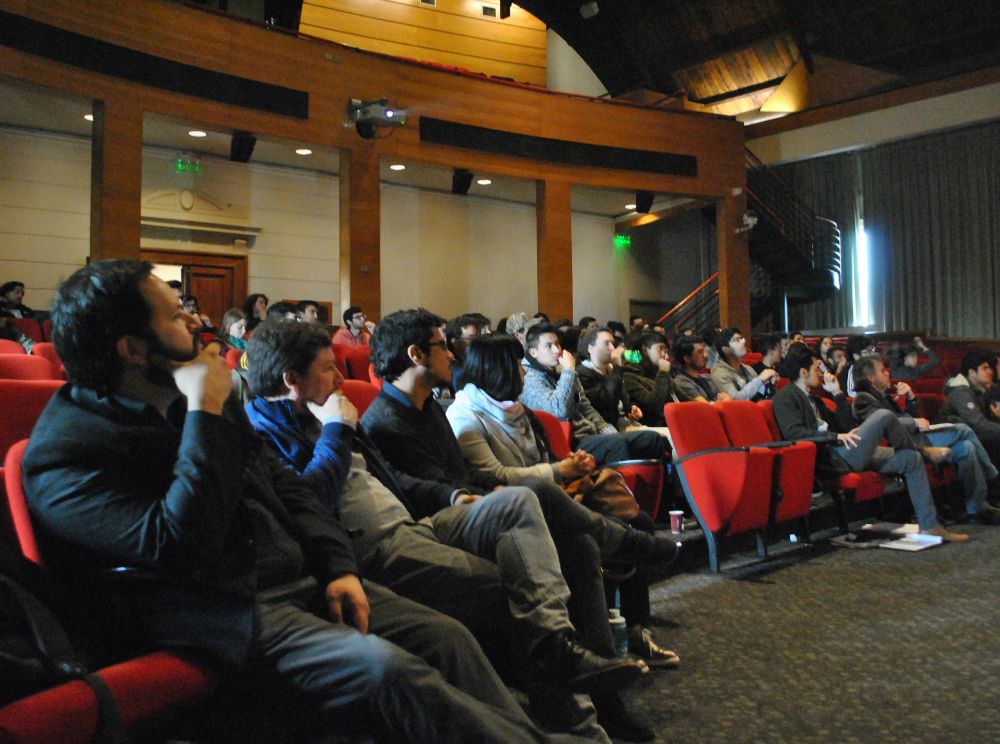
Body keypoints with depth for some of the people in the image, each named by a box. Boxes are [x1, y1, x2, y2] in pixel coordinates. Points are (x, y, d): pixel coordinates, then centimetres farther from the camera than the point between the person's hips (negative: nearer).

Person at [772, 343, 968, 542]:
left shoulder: (813, 399, 25)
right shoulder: (785, 397, -4)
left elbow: (847, 427, 23)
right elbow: (793, 431, -21)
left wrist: (837, 394, 16)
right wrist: (837, 436, -22)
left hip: (846, 453, 10)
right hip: (831, 458, -10)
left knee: (912, 459, 5)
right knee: (883, 416, -17)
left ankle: (929, 525, 9)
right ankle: (920, 449, 14)